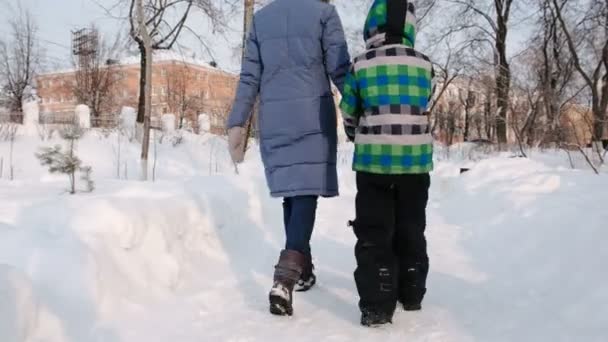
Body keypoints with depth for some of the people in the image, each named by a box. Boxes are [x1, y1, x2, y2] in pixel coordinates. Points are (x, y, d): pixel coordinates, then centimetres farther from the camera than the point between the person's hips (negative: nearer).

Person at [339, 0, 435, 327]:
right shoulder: (425, 65, 2)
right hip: (416, 159, 2)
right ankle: (412, 292, 27)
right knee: (411, 228, 16)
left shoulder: (360, 65, -3)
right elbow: (423, 109, 12)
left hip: (374, 159, -2)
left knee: (374, 231, 4)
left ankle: (377, 304, 0)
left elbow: (349, 113, 7)